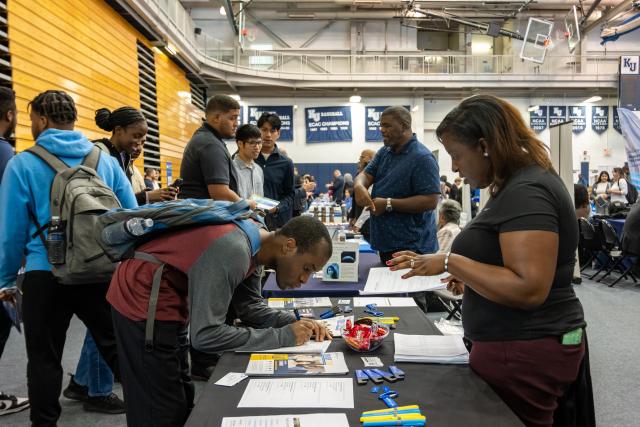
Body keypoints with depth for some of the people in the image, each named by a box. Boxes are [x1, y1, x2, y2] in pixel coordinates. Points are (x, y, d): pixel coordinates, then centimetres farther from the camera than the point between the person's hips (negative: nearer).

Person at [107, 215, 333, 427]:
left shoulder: (256, 241, -4)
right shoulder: (232, 252, -33)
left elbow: (249, 307, 4)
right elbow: (205, 335, -33)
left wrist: (294, 322, -12)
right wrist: (283, 336, -27)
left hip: (167, 302, 9)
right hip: (143, 304, -9)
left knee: (181, 400, 19)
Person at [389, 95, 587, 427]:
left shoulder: (526, 192, -21)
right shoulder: (521, 185, 11)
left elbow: (529, 289, -28)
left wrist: (450, 262, -23)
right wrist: (470, 278, 8)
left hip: (523, 352, -10)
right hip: (520, 345, 10)